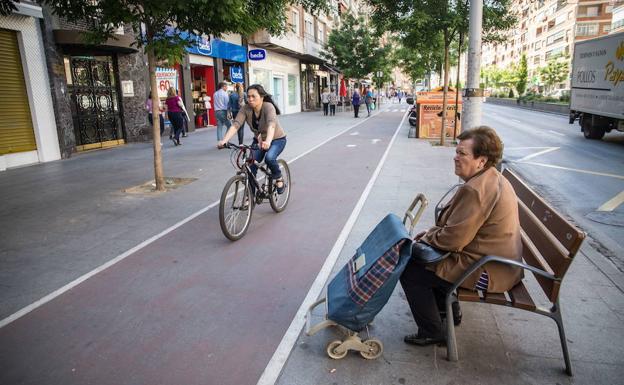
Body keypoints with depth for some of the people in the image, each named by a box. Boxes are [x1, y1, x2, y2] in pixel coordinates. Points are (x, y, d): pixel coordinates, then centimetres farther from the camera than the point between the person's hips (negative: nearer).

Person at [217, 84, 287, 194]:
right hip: (259, 140, 4)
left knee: (269, 158, -31)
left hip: (277, 139, -4)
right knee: (252, 166, -8)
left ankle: (279, 179, -2)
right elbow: (235, 124, -28)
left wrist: (268, 142, -63)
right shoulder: (246, 109, -17)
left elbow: (271, 124, -45)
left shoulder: (268, 107, -28)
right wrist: (224, 140, -44)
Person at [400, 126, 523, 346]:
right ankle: (448, 309, 33)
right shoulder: (492, 179, 7)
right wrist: (430, 233, 8)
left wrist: (425, 239, -7)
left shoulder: (476, 189, -28)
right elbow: (460, 224, 16)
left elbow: (453, 239, -25)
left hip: (487, 272, -11)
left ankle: (431, 333, 6)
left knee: (410, 270, -8)